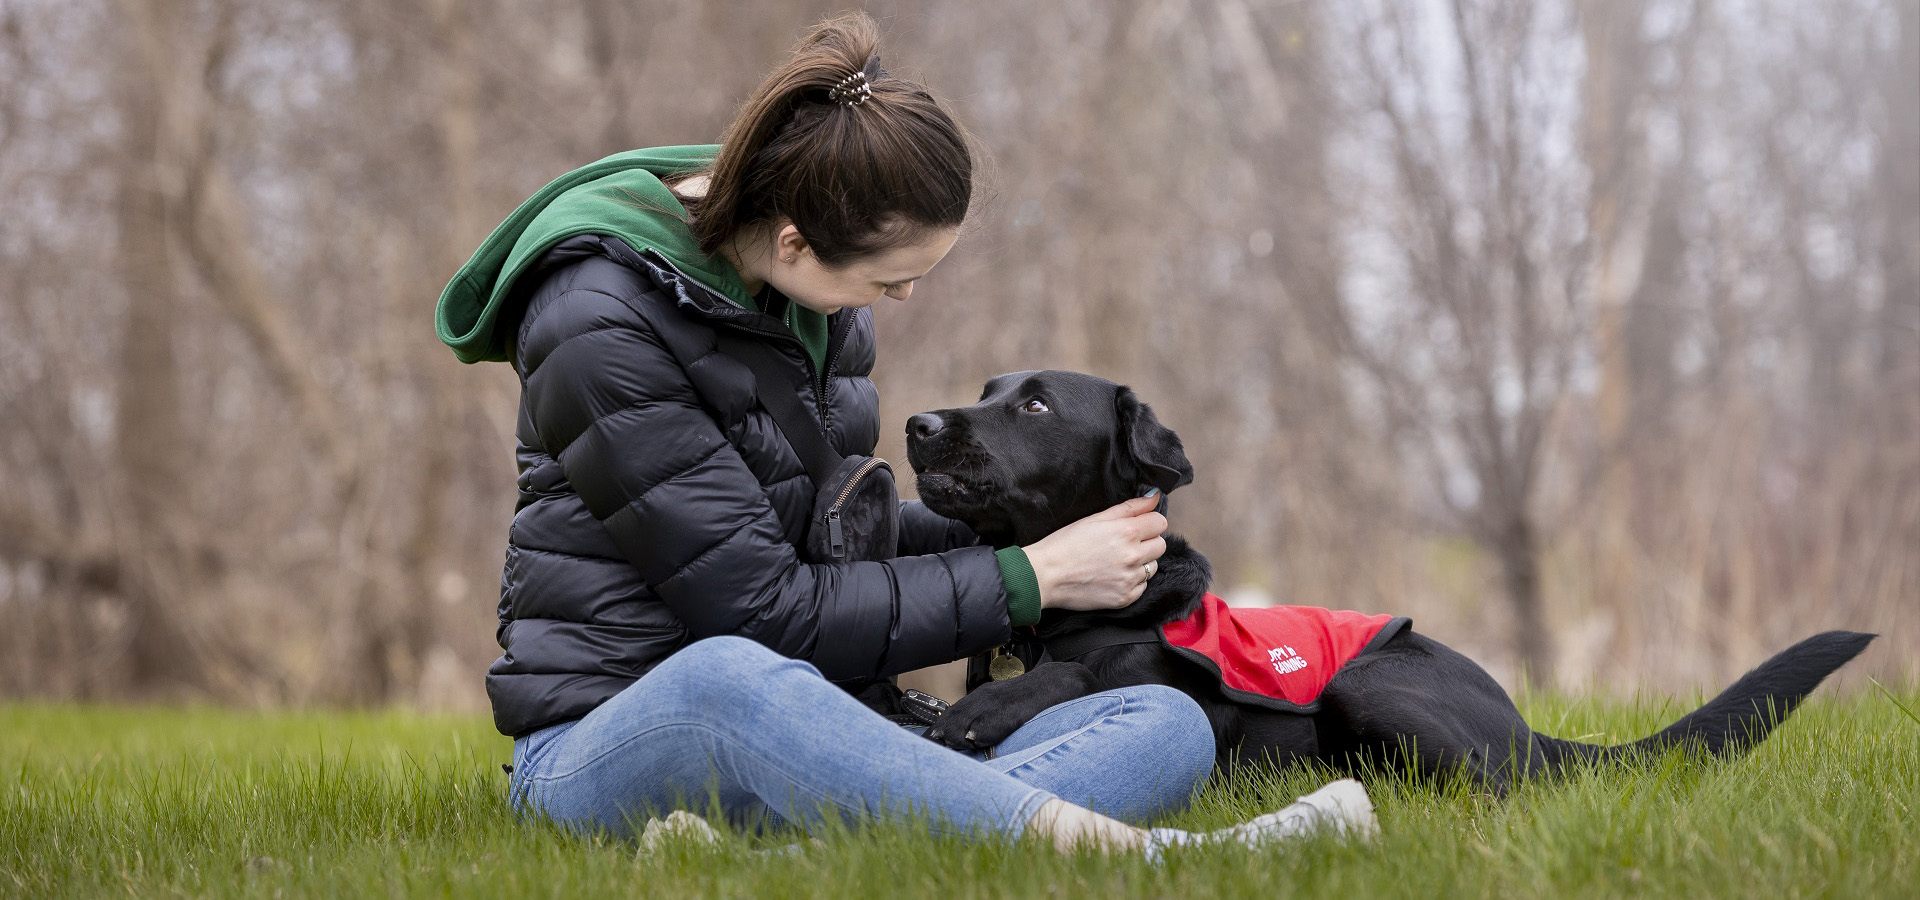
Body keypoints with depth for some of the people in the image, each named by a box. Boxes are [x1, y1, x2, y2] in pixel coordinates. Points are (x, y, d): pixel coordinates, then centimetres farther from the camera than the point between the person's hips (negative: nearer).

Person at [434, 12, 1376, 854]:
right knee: (725, 681, -44)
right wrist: (1028, 576, -12)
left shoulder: (816, 284, 9)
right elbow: (767, 613, -18)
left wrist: (997, 533, 13)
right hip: (603, 746, -7)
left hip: (797, 730, 8)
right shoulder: (599, 325, -16)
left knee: (1168, 724, -14)